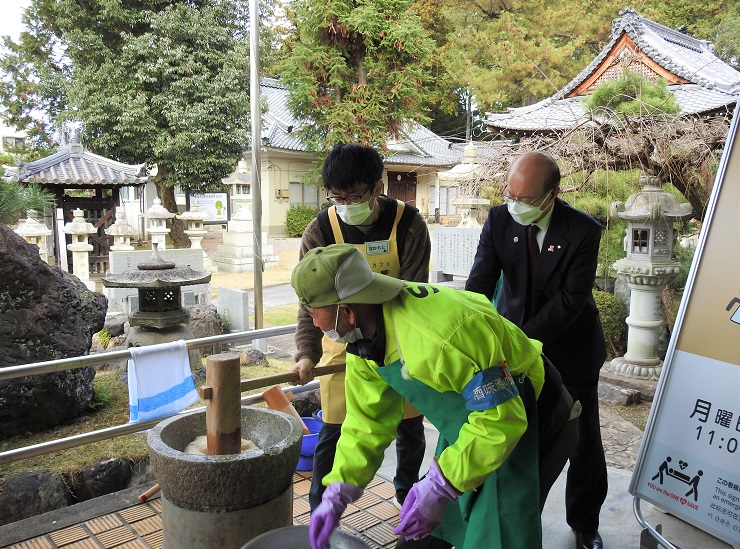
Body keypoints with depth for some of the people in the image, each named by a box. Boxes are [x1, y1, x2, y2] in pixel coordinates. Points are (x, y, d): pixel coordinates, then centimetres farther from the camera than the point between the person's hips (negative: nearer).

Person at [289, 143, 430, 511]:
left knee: (410, 426, 15)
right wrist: (306, 353, -27)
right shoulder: (320, 231, -15)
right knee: (333, 432, 2)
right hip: (342, 343, -1)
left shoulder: (409, 224, -16)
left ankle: (407, 491, 43)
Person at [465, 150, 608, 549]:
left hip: (570, 349, -1)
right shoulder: (499, 220, -13)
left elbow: (571, 300, -22)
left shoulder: (583, 231, -20)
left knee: (582, 440, 14)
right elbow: (479, 284, -18)